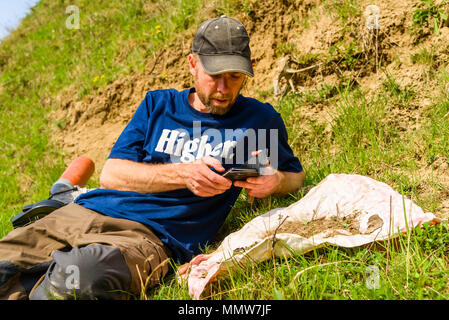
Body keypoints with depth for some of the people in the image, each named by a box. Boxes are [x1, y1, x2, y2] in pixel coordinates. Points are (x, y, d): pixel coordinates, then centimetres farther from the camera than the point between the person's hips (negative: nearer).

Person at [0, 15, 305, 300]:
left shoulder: (260, 118, 11)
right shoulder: (158, 104, 15)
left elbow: (296, 174, 24)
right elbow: (111, 174, 6)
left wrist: (275, 181, -2)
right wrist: (182, 174, -10)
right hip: (87, 212, 3)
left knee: (81, 274, -34)